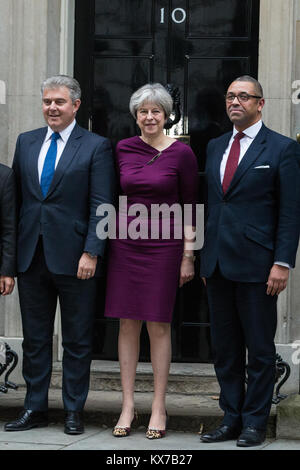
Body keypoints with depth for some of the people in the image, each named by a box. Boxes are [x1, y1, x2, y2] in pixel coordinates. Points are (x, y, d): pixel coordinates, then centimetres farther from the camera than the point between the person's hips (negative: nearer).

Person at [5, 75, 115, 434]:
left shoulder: (96, 147, -2)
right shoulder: (26, 142, 11)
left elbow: (101, 206, -7)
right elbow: (16, 198, 12)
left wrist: (91, 253, -15)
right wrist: (12, 251, 7)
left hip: (73, 257, -4)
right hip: (31, 255, 4)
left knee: (77, 340, 4)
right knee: (34, 338, 10)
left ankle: (74, 411, 12)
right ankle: (35, 409, 18)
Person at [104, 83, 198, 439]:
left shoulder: (181, 153, -3)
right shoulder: (122, 149, 6)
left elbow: (190, 206, -1)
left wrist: (188, 255, -4)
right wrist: (101, 244, 11)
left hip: (163, 246, -3)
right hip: (124, 244, 3)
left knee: (158, 326, 0)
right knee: (127, 324, 4)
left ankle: (158, 407, 8)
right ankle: (127, 405, 10)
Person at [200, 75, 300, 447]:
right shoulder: (215, 147, 15)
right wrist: (206, 257, 12)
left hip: (255, 263, -6)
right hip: (218, 263, 6)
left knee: (259, 349, 1)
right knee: (224, 348, 9)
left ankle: (255, 424, 9)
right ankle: (231, 419, 17)